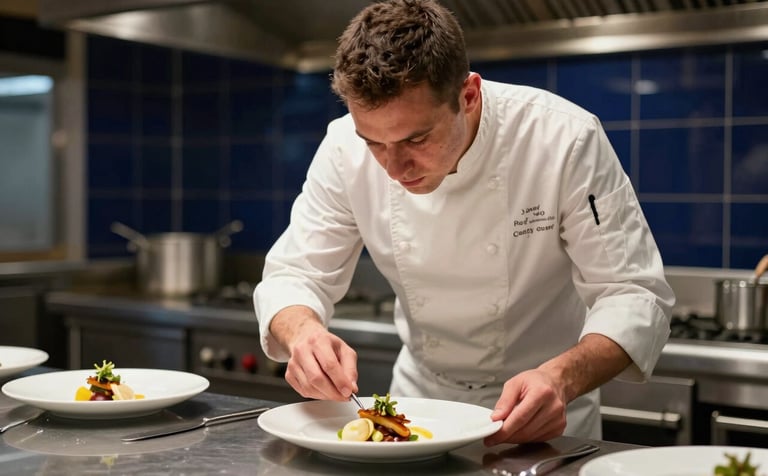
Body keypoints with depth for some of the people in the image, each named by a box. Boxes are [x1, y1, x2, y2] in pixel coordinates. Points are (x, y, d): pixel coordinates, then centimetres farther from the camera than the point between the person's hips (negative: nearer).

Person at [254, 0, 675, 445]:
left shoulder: (565, 138, -24)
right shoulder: (347, 148, -15)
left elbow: (634, 295, -20)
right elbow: (293, 275, -8)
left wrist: (562, 379, -38)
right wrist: (304, 333, -31)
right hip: (420, 396, 2)